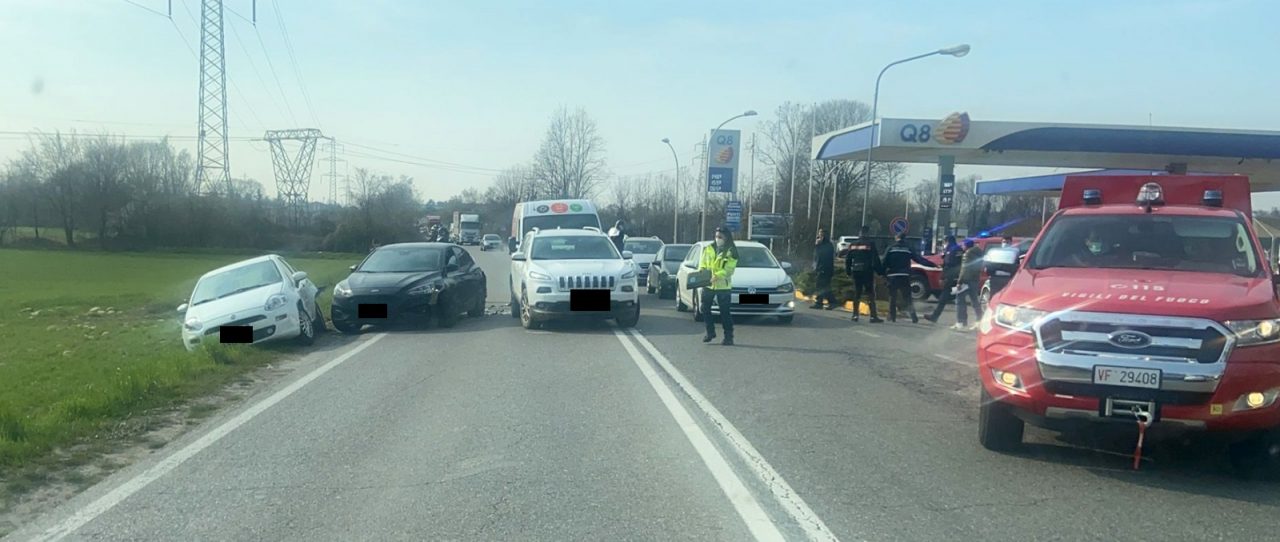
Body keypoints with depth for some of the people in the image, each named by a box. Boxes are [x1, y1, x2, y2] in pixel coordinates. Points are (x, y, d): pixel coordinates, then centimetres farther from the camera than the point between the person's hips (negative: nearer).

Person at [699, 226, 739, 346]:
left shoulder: (731, 252, -5)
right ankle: (710, 332, 24)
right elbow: (702, 264, 10)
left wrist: (717, 276, -27)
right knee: (704, 308, 8)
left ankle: (728, 337, 6)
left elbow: (729, 269, -13)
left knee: (725, 312, -2)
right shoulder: (709, 248, 9)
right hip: (708, 285, 5)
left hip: (723, 286, -4)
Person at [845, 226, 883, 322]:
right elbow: (875, 259, -10)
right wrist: (879, 270, -4)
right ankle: (873, 316, -7)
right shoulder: (871, 243, -7)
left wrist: (848, 271, 18)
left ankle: (855, 315, 11)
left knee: (857, 293, 12)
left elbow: (847, 259, 11)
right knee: (871, 294, -2)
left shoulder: (853, 244, 8)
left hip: (856, 271, 5)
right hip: (867, 271, -4)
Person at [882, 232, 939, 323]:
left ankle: (892, 317, 10)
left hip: (892, 276, -1)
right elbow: (919, 259, 3)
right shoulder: (908, 249, 4)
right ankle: (914, 317, -8)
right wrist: (933, 265, 7)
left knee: (892, 297, 11)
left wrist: (883, 273, 6)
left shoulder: (890, 248, 1)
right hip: (905, 277, 1)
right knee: (907, 298, 4)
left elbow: (885, 263, -4)